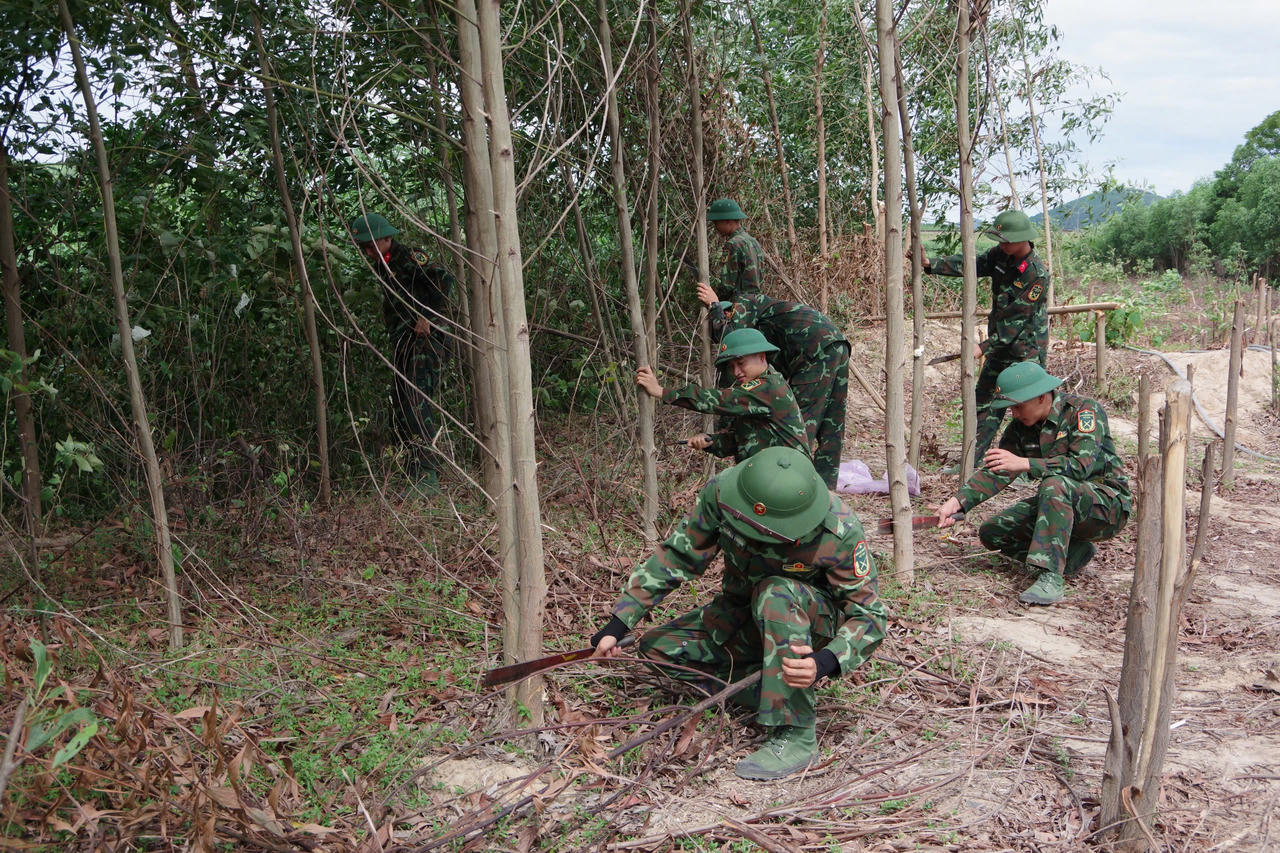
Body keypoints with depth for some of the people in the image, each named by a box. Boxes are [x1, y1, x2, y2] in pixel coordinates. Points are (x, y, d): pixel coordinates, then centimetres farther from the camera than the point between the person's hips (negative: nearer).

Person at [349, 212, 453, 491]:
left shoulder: (411, 258, -7)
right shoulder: (382, 267, 21)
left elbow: (444, 279, -21)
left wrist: (428, 318, -21)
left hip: (424, 344, -10)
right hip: (402, 346, 10)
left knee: (417, 405, -19)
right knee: (400, 415, 8)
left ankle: (427, 477, -21)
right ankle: (417, 471, 15)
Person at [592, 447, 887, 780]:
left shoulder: (840, 533, -32)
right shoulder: (721, 492, -24)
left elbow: (869, 616, -24)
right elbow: (676, 556, -11)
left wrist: (825, 663, -45)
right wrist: (618, 625, -14)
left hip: (815, 618, -5)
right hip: (744, 614, 5)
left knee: (776, 594, -38)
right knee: (656, 647, -10)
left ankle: (795, 736, -30)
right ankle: (769, 678, -4)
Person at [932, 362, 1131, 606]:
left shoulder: (1083, 410, -17)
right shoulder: (1020, 428, 2)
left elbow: (1082, 464, -30)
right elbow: (995, 472, -4)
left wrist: (1024, 464, -36)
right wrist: (956, 502, -18)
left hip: (1109, 505, -7)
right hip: (1060, 503, 7)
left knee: (1055, 485, -37)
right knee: (992, 532, -7)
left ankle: (1050, 578, -37)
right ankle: (1073, 554, -1)